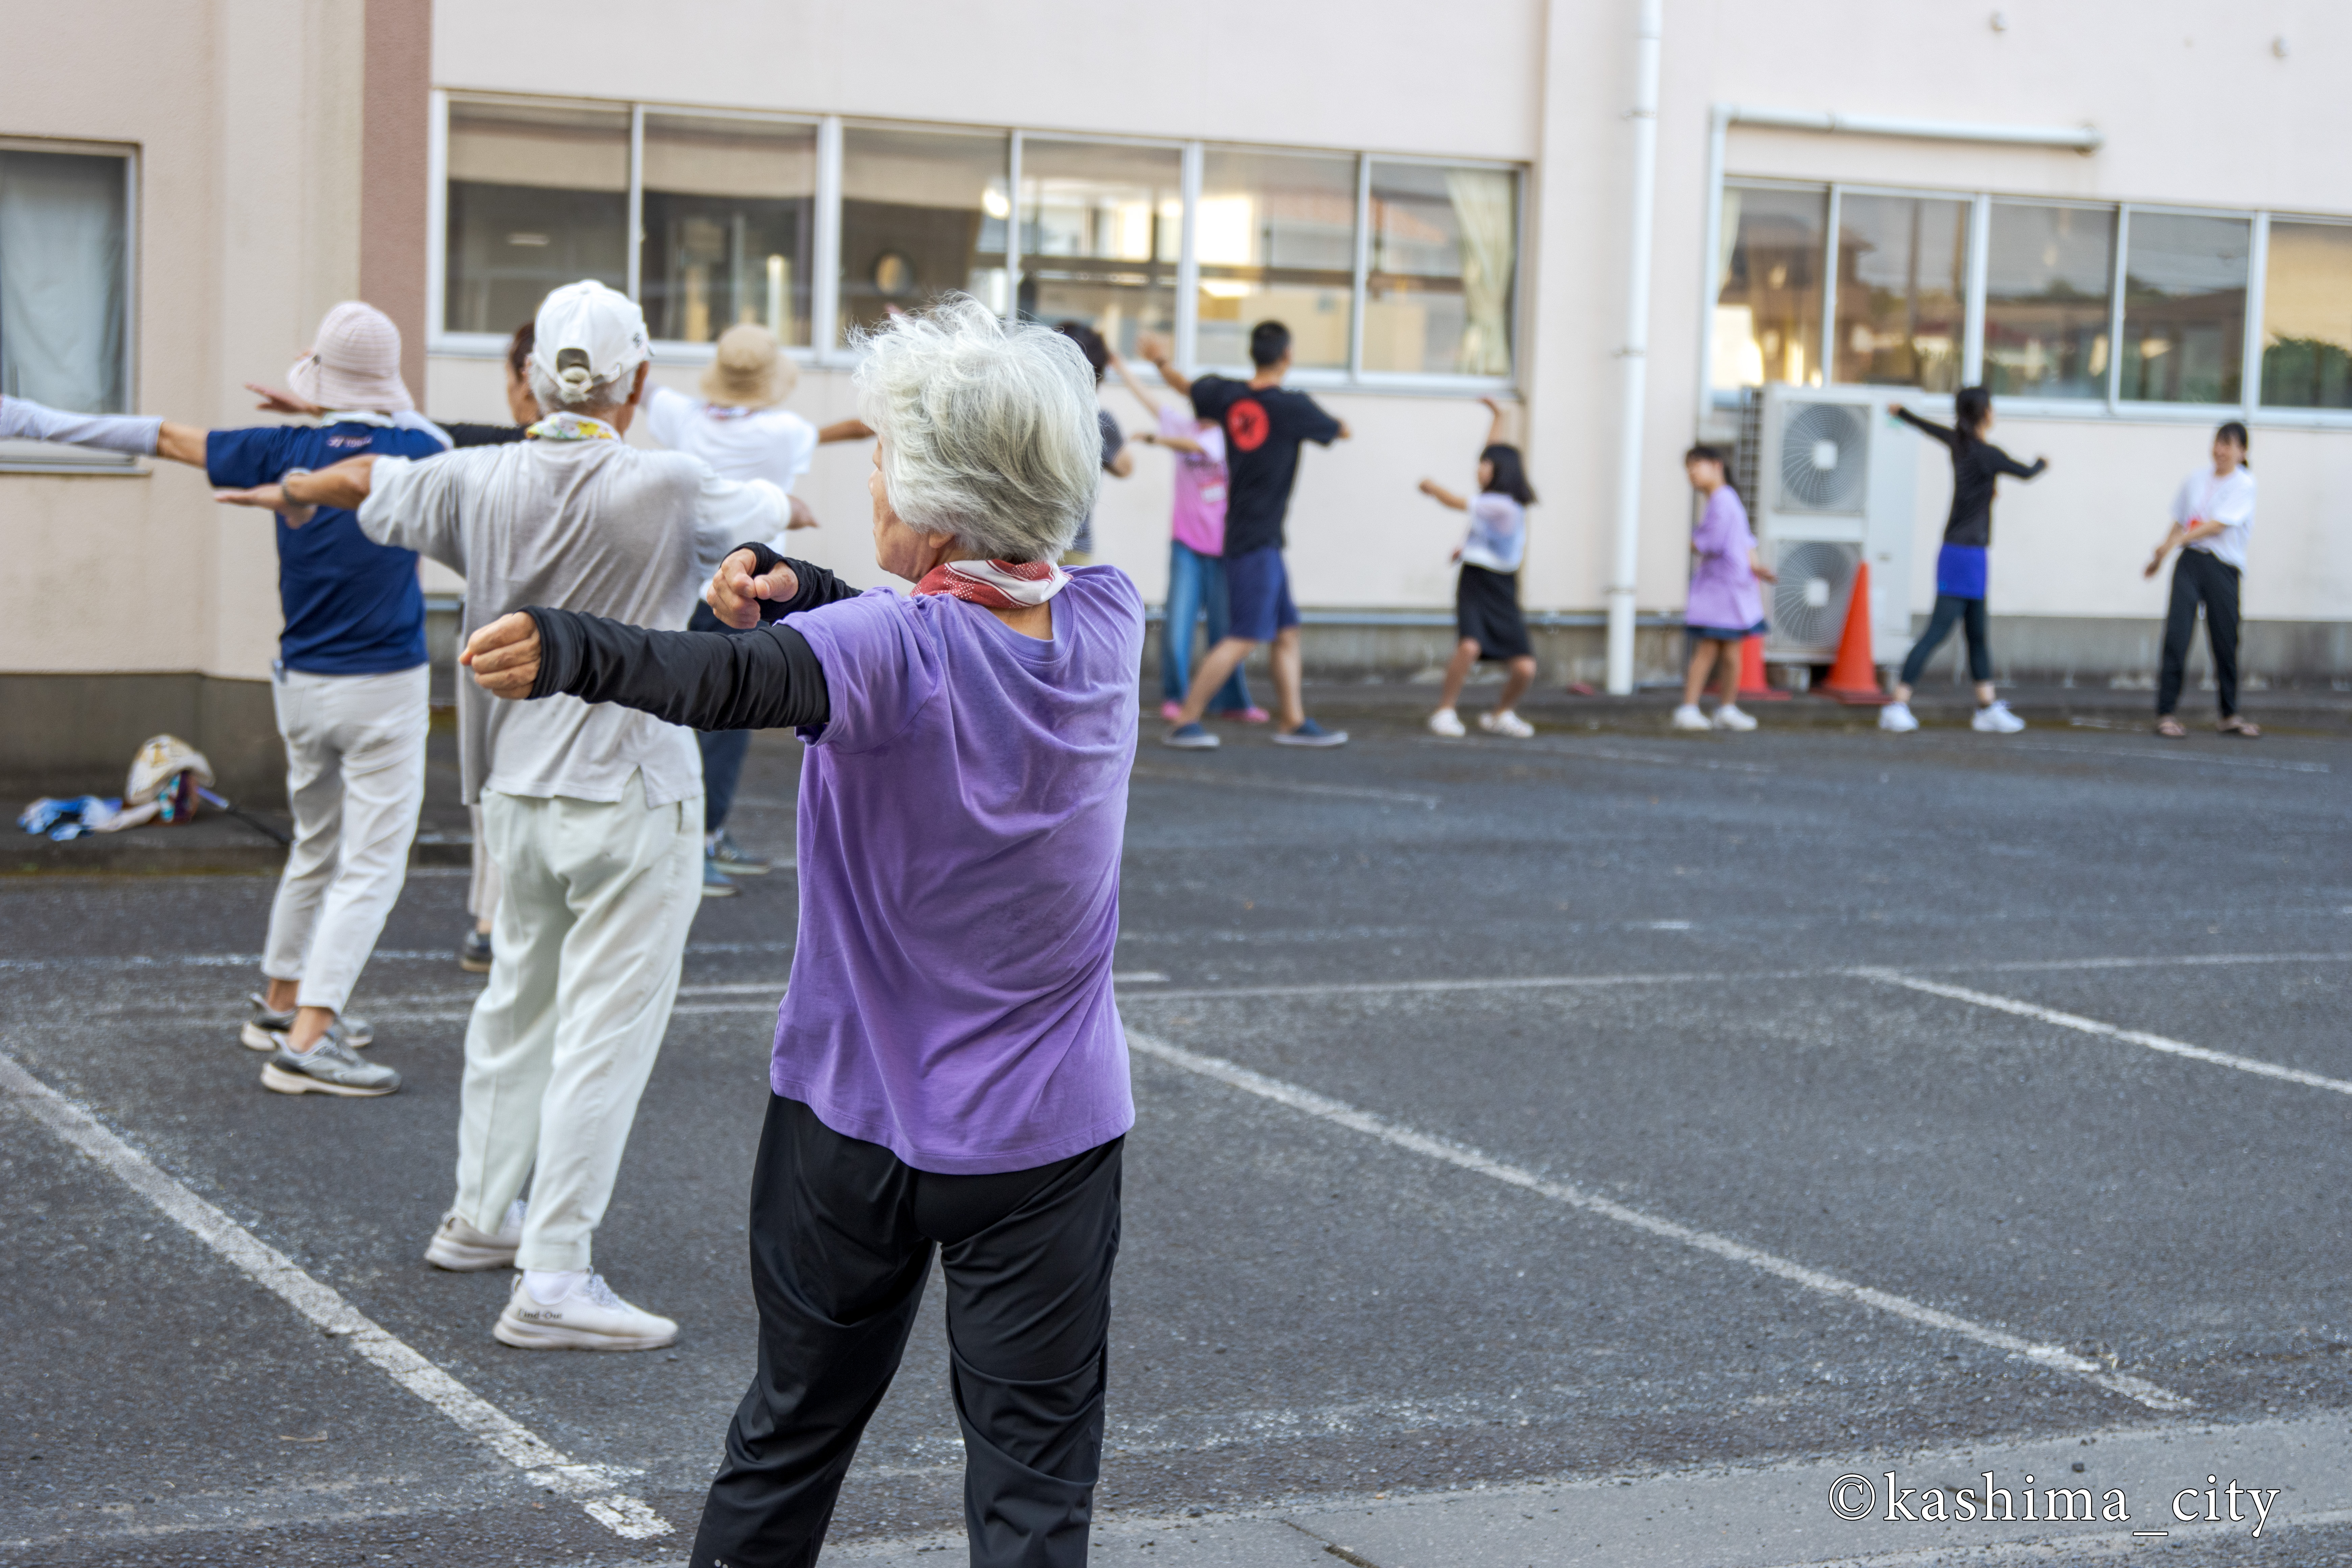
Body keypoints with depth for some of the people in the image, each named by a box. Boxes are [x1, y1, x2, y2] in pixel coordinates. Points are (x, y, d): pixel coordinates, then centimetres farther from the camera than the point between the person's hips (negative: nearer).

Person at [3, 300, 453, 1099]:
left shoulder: (285, 451, -2)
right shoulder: (417, 454, -8)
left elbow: (166, 437, 6)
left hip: (303, 686, 5)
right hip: (385, 689, -4)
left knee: (315, 848, 23)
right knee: (370, 867, -5)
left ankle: (283, 1001, 36)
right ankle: (306, 1041, -14)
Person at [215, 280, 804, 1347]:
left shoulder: (481, 483, -1)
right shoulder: (671, 490, -15)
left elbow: (366, 480, 19)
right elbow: (769, 512, 5)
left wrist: (290, 495, 39)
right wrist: (767, 497, 28)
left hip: (516, 788, 6)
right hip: (628, 796, -6)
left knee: (518, 1000, 23)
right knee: (604, 1032, -4)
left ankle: (481, 1216, 37)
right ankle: (553, 1282, -5)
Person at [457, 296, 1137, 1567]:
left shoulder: (896, 650, -21)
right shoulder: (1109, 625, -5)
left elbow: (734, 678, -40)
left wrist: (567, 653, -55)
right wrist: (798, 589, -8)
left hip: (851, 1128, -2)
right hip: (1046, 1141, 2)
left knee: (792, 1432, 17)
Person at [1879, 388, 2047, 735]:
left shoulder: (1959, 442, 7)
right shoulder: (1985, 453, -16)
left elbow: (1927, 427, 26)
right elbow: (2025, 473, -2)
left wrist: (1901, 412, 47)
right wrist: (2042, 463, 22)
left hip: (1959, 551, 9)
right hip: (1966, 553, -9)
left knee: (1978, 634, 11)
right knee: (1938, 631, -11)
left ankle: (1988, 708, 15)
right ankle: (1898, 704, -13)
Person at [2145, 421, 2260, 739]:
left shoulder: (2244, 484, -2)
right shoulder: (2196, 480, 13)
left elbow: (2219, 524, -11)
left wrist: (2177, 541, -14)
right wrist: (2159, 557, 20)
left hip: (2223, 567, -3)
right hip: (2190, 561, 3)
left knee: (2225, 641, 3)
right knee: (2177, 634, -8)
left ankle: (2230, 716, 18)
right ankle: (2166, 713, -5)